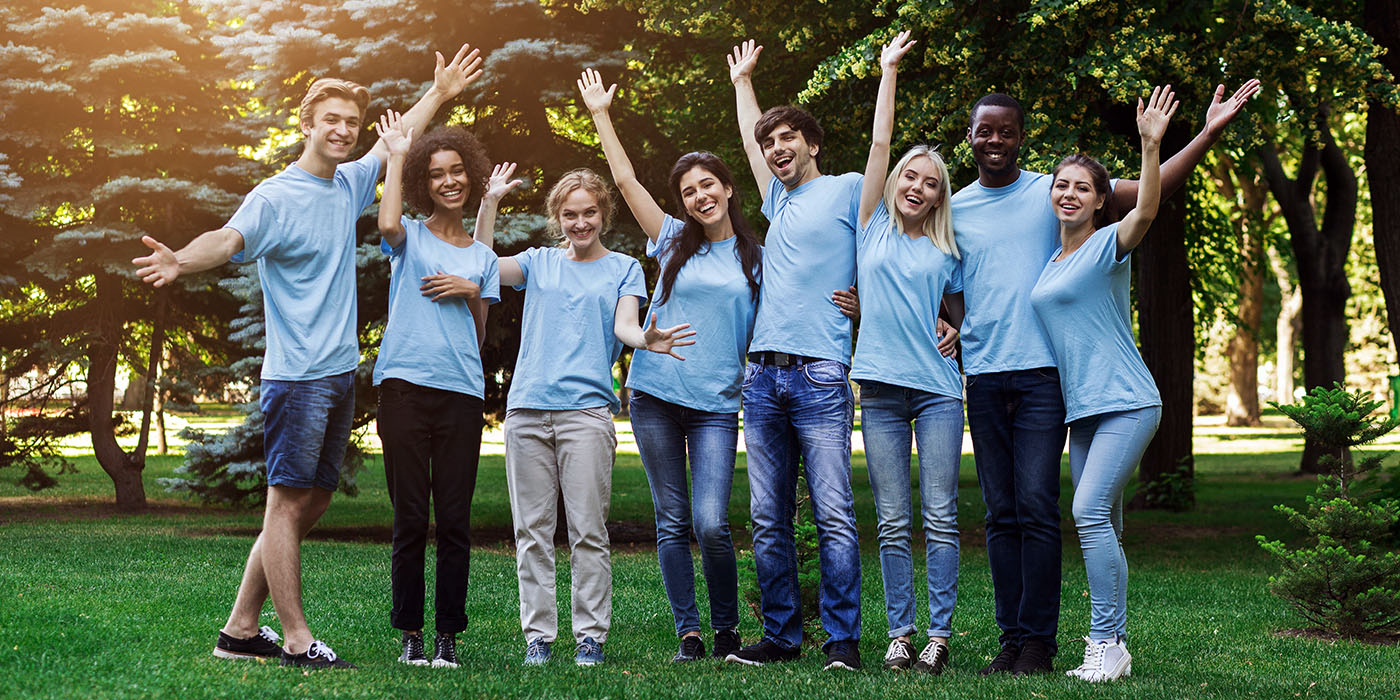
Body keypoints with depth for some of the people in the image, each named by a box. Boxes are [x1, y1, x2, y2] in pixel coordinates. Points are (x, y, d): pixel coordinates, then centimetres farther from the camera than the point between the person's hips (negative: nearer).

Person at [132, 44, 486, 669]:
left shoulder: (349, 185, 13)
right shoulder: (276, 197, -9)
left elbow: (397, 143, 30)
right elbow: (229, 239, -27)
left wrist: (439, 93, 39)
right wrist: (181, 260, -47)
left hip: (342, 373, 8)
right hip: (296, 375, -8)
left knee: (311, 503, 9)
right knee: (288, 501, -5)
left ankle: (241, 629, 16)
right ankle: (296, 641, -3)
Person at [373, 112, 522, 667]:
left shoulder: (481, 257, 19)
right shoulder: (410, 239, 9)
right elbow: (387, 224, -18)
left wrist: (469, 292, -1)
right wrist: (396, 155, -5)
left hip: (461, 392, 3)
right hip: (405, 385, -3)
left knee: (455, 521, 0)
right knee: (410, 518, -3)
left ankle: (448, 635, 6)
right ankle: (410, 633, 4)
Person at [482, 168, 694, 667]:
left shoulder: (623, 268, 14)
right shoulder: (540, 262, 19)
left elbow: (624, 326, 0)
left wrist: (648, 339, -23)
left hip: (586, 408, -2)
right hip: (527, 406, 2)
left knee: (587, 530, -5)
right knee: (532, 531, 2)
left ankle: (591, 637, 0)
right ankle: (537, 636, 6)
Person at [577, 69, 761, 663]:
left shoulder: (755, 258, 9)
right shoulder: (674, 242, 9)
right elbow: (625, 180, 8)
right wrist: (600, 115, 11)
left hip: (717, 403, -1)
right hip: (655, 395, 1)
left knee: (711, 524, -12)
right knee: (672, 521, 3)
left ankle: (727, 628, 7)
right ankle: (688, 632, 11)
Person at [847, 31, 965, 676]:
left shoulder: (947, 254, 11)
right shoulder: (873, 228, 10)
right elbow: (880, 142, 8)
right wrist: (889, 70, 10)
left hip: (937, 388, 0)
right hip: (880, 387, 0)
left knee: (940, 516, -2)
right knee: (892, 522, 2)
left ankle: (940, 633, 1)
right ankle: (899, 631, 8)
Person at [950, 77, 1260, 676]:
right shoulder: (954, 208, 13)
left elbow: (1149, 191, 1)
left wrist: (1209, 133, -7)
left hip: (1041, 372, -3)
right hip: (982, 374, 3)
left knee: (1036, 508, -9)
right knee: (1001, 514, 5)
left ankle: (1039, 641, -4)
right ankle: (1011, 639, 9)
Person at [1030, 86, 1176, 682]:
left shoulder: (1108, 244, -4)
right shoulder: (1050, 262, 17)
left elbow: (1147, 209, -24)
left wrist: (1151, 145, -35)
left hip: (1126, 403, -7)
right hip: (1081, 409, 7)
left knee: (1091, 511, -19)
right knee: (1100, 527, 7)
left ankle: (1109, 643, -15)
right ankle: (1107, 645, 11)